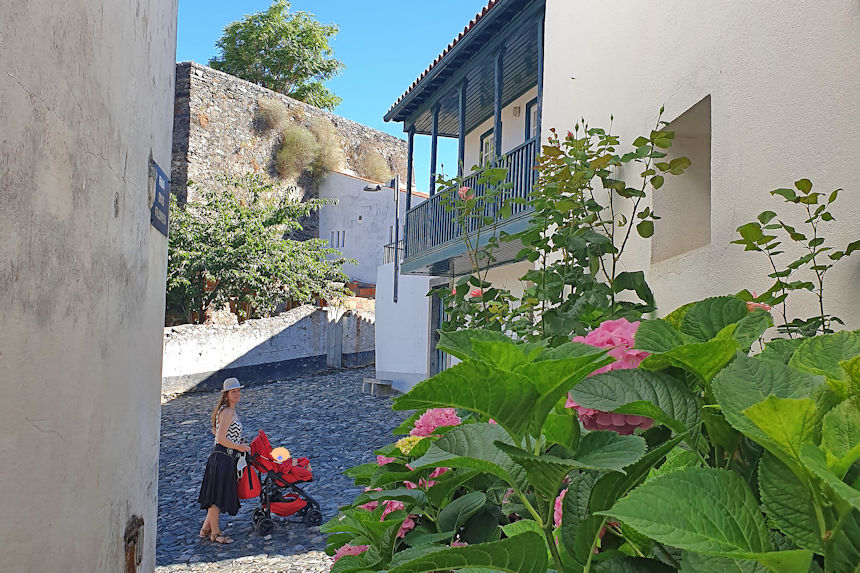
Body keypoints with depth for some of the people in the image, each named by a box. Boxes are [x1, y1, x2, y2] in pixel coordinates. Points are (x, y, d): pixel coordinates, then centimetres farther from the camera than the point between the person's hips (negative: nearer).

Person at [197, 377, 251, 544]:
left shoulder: (231, 411, 16)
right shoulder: (227, 412, -15)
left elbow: (214, 431, 26)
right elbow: (221, 439, -21)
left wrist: (236, 442, 22)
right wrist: (239, 446, -10)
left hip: (227, 459, 10)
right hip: (222, 459, -10)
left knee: (221, 496, 17)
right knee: (216, 496, 1)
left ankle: (206, 528, 28)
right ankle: (215, 533, 11)